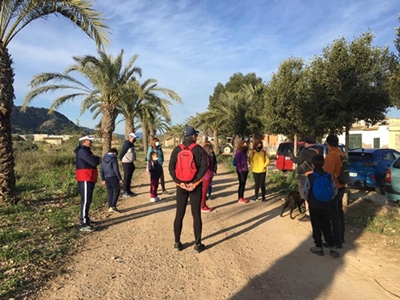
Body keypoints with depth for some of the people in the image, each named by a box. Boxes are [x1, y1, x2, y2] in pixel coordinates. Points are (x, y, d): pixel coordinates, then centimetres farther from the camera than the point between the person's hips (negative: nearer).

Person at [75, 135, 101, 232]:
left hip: (89, 179, 11)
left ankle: (86, 219, 29)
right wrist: (98, 158, -2)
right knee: (85, 200, -10)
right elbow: (94, 162, -22)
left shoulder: (86, 151, 19)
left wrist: (95, 159, -4)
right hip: (85, 179, -11)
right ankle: (83, 224, -8)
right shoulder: (82, 151, -15)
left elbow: (94, 162, 17)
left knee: (88, 200, 18)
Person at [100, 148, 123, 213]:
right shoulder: (113, 159, -9)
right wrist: (120, 178, -7)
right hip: (113, 177, -6)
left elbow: (101, 170, 12)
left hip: (106, 178, 6)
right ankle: (113, 206, -3)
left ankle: (110, 207, 14)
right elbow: (116, 170, -14)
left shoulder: (103, 159, 10)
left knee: (109, 192, 12)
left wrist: (103, 179, 17)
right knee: (117, 190, 5)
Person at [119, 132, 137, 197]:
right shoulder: (127, 144, -18)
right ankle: (125, 192, 4)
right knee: (126, 178, -3)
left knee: (129, 177, 15)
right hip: (126, 163, -9)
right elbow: (121, 153, -17)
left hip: (131, 163, 9)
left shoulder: (132, 144, 12)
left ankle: (128, 191, 25)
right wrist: (121, 160, -7)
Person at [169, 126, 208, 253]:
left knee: (179, 214, 11)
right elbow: (204, 167, -15)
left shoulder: (177, 150, 3)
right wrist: (194, 182, -15)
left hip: (181, 186, 2)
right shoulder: (199, 149, -4)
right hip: (195, 186, -2)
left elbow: (171, 168, -5)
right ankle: (197, 244, 12)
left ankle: (177, 243, 18)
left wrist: (179, 182, -9)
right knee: (196, 215, 6)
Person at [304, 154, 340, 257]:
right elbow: (335, 191, 1)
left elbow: (306, 192, -9)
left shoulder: (310, 177, -15)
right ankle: (332, 248, 12)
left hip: (314, 207, -3)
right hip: (326, 207, 3)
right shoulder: (329, 176, -5)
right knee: (327, 227, 15)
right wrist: (329, 200, 14)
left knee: (316, 228, 10)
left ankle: (318, 248, 18)